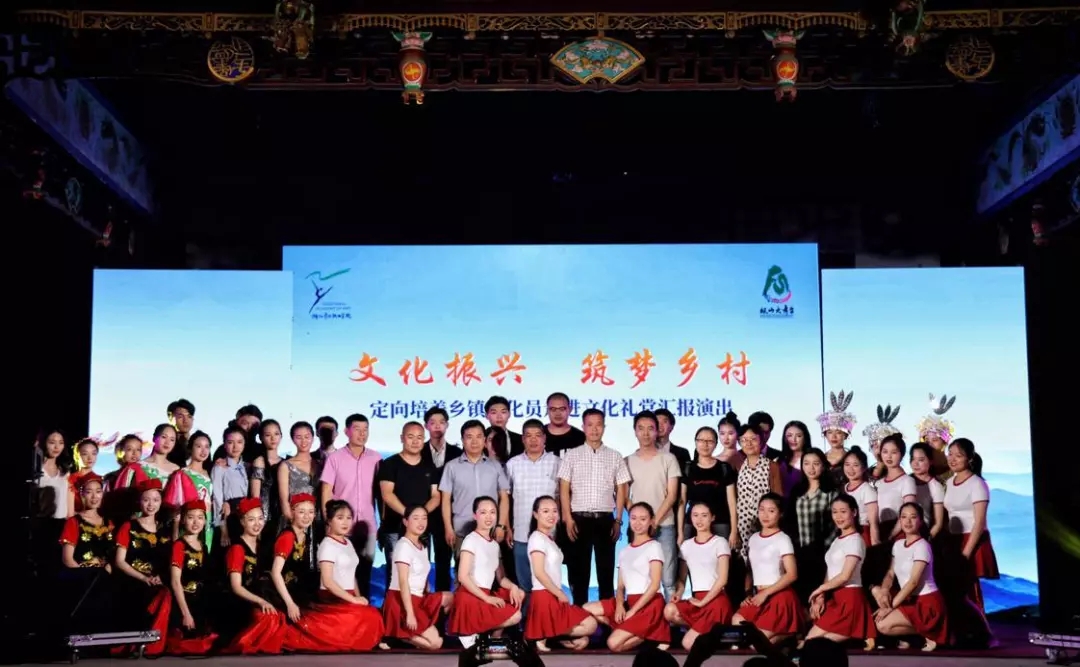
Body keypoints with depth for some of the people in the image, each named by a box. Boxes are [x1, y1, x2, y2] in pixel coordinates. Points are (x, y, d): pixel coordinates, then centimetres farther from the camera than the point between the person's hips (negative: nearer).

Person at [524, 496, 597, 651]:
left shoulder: (549, 539, 19)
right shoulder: (537, 538, -10)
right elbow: (539, 573, -18)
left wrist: (560, 595, 5)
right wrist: (561, 594, -12)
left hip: (553, 597, 9)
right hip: (544, 597, -9)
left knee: (582, 640, 6)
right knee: (590, 624, -8)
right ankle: (544, 637, -7)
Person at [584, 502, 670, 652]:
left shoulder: (654, 546, -3)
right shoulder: (625, 551, 16)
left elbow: (655, 584, -11)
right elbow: (621, 586, 11)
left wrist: (632, 611, -15)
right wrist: (619, 604, -11)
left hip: (649, 603, -8)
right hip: (629, 601, 8)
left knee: (614, 643, -23)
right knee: (586, 610, -6)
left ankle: (654, 634, -2)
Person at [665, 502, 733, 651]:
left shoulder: (720, 542, -3)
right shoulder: (686, 545, 13)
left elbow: (722, 579, -9)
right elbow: (682, 578, 13)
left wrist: (703, 602, -12)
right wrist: (678, 593, -8)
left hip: (716, 600, -5)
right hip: (696, 600, 5)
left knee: (688, 644, -20)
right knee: (669, 611, -27)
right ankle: (707, 630, -3)